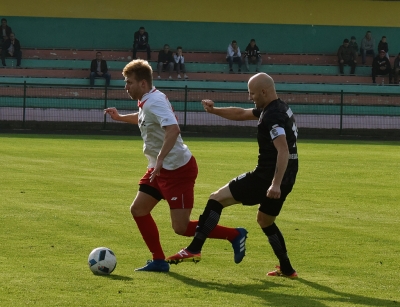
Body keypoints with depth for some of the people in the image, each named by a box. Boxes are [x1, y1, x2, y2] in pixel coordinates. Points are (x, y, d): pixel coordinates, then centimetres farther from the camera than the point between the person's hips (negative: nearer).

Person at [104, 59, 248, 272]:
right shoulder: (147, 102, 9)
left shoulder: (154, 102, -20)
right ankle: (159, 261, 17)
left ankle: (234, 235, 2)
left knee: (181, 227, -10)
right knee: (138, 209, 10)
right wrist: (120, 117, 29)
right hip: (161, 168, 10)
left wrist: (160, 160, -40)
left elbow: (173, 129, -36)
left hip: (178, 169, -10)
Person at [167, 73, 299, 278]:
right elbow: (241, 114, 26)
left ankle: (194, 248, -10)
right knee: (265, 220, 29)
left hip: (267, 177, -10)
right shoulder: (279, 108, 13)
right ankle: (287, 269, 28)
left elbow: (283, 151, -29)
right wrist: (215, 111, 17)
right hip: (286, 178, 10)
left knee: (217, 198, -4)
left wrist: (275, 184, -35)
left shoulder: (273, 116, -18)